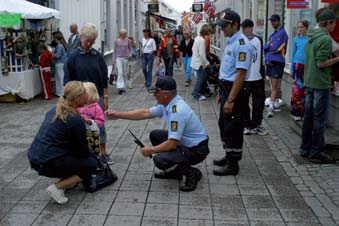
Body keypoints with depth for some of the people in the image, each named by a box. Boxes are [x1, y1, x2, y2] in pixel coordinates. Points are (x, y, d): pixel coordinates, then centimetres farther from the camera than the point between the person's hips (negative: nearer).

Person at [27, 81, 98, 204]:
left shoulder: (55, 110, 9)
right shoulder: (76, 120, -15)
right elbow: (83, 150, -3)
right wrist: (91, 155, 17)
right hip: (48, 164, -9)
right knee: (92, 163, 6)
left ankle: (68, 178, 19)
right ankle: (57, 187, -4)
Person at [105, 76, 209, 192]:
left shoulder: (177, 111, -29)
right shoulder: (168, 104, -1)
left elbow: (172, 144, -29)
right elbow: (145, 113, 5)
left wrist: (151, 150, -14)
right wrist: (117, 114, 5)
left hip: (196, 150, -10)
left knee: (159, 160, -24)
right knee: (155, 135, 12)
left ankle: (192, 173, -4)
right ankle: (174, 171, 17)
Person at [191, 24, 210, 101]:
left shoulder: (197, 38, 6)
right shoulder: (202, 40, -20)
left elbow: (193, 49, 16)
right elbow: (202, 54, -21)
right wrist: (207, 63, -12)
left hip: (195, 61, 9)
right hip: (199, 63, -9)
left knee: (200, 78, 18)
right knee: (200, 79, 1)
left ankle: (196, 92, 26)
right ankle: (196, 95, 9)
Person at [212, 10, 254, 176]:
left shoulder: (241, 44, -19)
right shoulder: (230, 41, 12)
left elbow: (240, 75, -24)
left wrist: (230, 100, -25)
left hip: (235, 92, -10)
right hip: (227, 89, 10)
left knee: (232, 129, 0)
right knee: (224, 125, 20)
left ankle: (233, 165, 13)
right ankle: (229, 157, 35)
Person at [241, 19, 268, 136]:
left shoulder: (258, 40, 5)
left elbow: (261, 58, 14)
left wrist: (263, 74, 14)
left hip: (258, 78, 3)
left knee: (259, 102, 8)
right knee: (243, 102, 3)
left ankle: (256, 125, 21)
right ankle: (247, 125, 17)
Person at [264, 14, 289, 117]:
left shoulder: (282, 33, -7)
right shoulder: (273, 34, 19)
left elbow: (275, 47, -16)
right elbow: (265, 47, 12)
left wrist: (268, 46, 1)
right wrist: (270, 46, -6)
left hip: (277, 62, -8)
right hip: (269, 61, 8)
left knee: (275, 86, -9)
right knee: (273, 85, 13)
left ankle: (271, 107, -14)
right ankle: (276, 104, 22)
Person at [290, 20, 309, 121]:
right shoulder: (296, 39, 5)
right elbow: (293, 54, 10)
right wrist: (291, 68, 6)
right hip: (298, 65, 0)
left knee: (305, 89, 3)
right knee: (297, 88, -3)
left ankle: (303, 112, 12)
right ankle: (296, 112, 5)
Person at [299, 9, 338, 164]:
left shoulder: (310, 38, 12)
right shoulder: (325, 39, -15)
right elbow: (321, 63, -20)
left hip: (309, 83, 9)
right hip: (321, 84, -9)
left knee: (308, 116, 13)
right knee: (320, 119, -2)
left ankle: (305, 149, 21)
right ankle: (316, 152, 4)